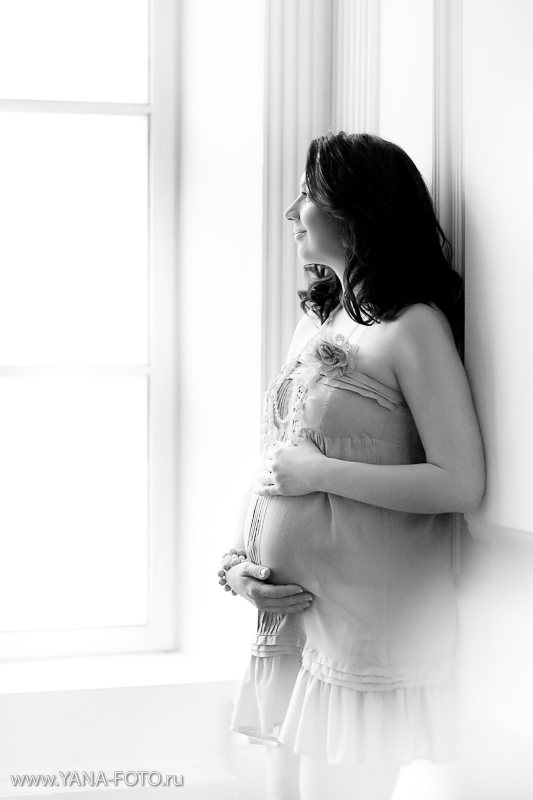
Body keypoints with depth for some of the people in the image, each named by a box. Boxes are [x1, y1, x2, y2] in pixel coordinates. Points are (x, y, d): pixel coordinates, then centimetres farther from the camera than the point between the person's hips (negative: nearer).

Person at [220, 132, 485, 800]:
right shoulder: (315, 319, 11)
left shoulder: (414, 326, -13)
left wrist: (321, 472, -16)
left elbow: (463, 484, -19)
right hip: (288, 613, 7)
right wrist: (237, 562, 1)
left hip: (367, 624, -7)